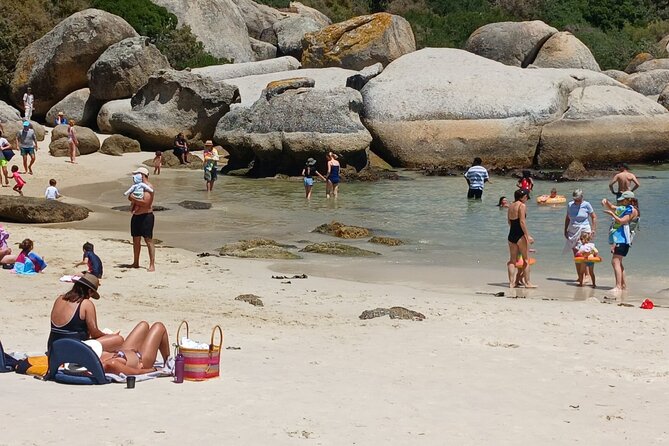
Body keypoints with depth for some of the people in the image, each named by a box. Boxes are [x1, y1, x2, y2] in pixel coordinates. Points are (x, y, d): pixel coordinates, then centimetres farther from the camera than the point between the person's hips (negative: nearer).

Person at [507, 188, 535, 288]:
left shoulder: (511, 206, 12)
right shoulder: (522, 206, -12)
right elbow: (522, 222, -18)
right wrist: (528, 236, -16)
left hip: (511, 235, 7)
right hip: (520, 235, -7)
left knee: (512, 260, 11)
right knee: (526, 259, 3)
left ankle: (512, 282, 9)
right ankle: (527, 282, 5)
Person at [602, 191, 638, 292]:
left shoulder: (632, 210, -8)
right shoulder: (622, 208, 19)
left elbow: (621, 221, -19)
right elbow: (611, 207, 33)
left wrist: (611, 213, -11)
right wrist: (606, 201, 13)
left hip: (622, 239, -10)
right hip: (617, 239, 10)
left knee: (615, 261, -19)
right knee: (618, 262, 17)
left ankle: (618, 287, -27)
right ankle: (623, 285, 28)